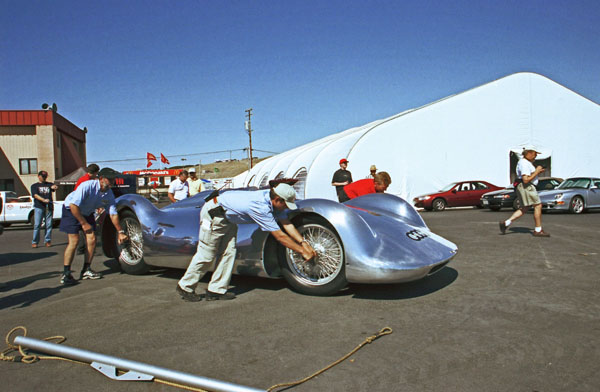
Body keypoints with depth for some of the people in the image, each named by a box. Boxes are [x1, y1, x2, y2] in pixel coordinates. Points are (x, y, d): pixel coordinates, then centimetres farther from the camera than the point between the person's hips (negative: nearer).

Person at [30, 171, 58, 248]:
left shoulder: (49, 184, 17)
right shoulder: (34, 186, 12)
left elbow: (55, 187, -5)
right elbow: (35, 195, -3)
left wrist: (54, 187, -31)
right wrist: (43, 200, -22)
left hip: (49, 207, 2)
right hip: (39, 207, -2)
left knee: (49, 225, 1)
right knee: (37, 225, -4)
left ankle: (47, 241, 7)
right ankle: (34, 242, 1)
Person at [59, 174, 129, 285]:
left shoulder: (109, 194, -14)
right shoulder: (87, 186, -32)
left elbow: (113, 214, -10)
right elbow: (73, 205, -30)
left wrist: (120, 232, -12)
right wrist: (84, 223, -24)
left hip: (87, 213, 6)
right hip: (71, 210, -6)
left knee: (92, 239, -5)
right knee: (74, 240, -15)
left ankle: (86, 270, 7)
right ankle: (65, 274, -9)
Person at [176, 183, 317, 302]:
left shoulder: (272, 198, -10)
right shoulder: (261, 207, -34)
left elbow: (287, 224, -5)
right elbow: (280, 236, -30)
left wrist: (303, 243, -11)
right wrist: (302, 251, -23)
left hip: (228, 217, 9)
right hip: (214, 214, -9)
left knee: (228, 252, 5)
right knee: (206, 255, -2)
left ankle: (216, 289, 12)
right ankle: (185, 287, 15)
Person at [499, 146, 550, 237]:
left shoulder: (527, 162, 19)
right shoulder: (524, 163, -16)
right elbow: (526, 180, -24)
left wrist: (539, 172, 10)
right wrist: (536, 172, -16)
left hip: (528, 187, 11)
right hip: (526, 187, -11)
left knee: (524, 209, 10)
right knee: (538, 206, -6)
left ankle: (505, 223, 4)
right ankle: (538, 230, 1)